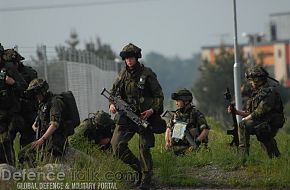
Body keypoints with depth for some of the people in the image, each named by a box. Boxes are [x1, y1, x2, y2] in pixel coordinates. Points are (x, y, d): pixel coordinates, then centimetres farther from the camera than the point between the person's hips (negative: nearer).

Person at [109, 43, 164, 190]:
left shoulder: (147, 74, -6)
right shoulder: (123, 75, 7)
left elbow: (159, 95, -5)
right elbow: (114, 92, 16)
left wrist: (152, 110, -19)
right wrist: (112, 104, -5)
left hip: (145, 116, -4)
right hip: (126, 116, 4)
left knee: (144, 149, -3)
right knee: (117, 145, -9)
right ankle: (139, 168, 9)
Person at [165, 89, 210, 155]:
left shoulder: (196, 114, -4)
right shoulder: (176, 114, 13)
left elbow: (206, 130, -9)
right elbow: (168, 128, 25)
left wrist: (197, 142, -18)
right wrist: (167, 142, 11)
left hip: (190, 149, -5)